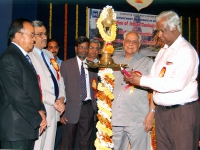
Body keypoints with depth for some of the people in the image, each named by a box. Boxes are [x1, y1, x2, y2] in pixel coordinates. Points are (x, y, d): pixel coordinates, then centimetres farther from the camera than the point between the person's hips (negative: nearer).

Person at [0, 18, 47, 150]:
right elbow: (17, 96, -19)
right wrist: (38, 118, -11)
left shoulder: (24, 57, 17)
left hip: (28, 126, 9)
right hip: (16, 129, -9)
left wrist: (40, 110, 1)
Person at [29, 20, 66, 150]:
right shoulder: (28, 55, -11)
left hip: (54, 109, 8)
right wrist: (54, 102, -14)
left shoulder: (49, 54, 17)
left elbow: (59, 78, 18)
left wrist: (61, 98, 1)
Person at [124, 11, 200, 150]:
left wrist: (143, 81, -19)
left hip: (182, 112, -7)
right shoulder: (163, 51, 16)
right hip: (161, 111, 7)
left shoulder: (186, 51, -11)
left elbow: (177, 83, -22)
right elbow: (155, 78, 15)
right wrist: (136, 78, -5)